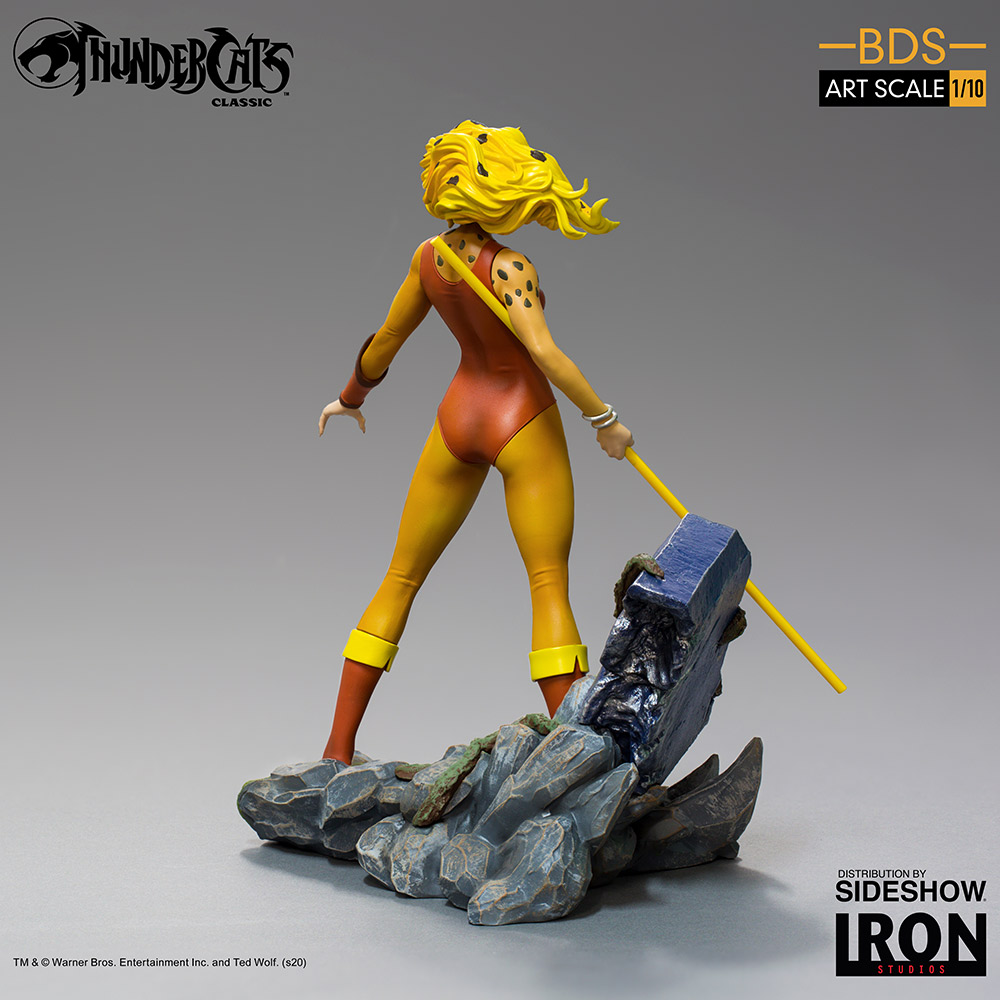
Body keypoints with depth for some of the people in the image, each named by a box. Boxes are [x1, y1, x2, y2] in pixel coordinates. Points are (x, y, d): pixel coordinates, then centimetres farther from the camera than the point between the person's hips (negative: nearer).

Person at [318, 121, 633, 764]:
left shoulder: (428, 257, 0)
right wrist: (605, 420, -19)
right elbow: (544, 353, -30)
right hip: (523, 423, -5)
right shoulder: (509, 268, -17)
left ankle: (338, 747, 15)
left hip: (459, 418, 5)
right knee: (550, 584, -2)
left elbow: (386, 340, 12)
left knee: (402, 578, 12)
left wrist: (352, 398, 28)